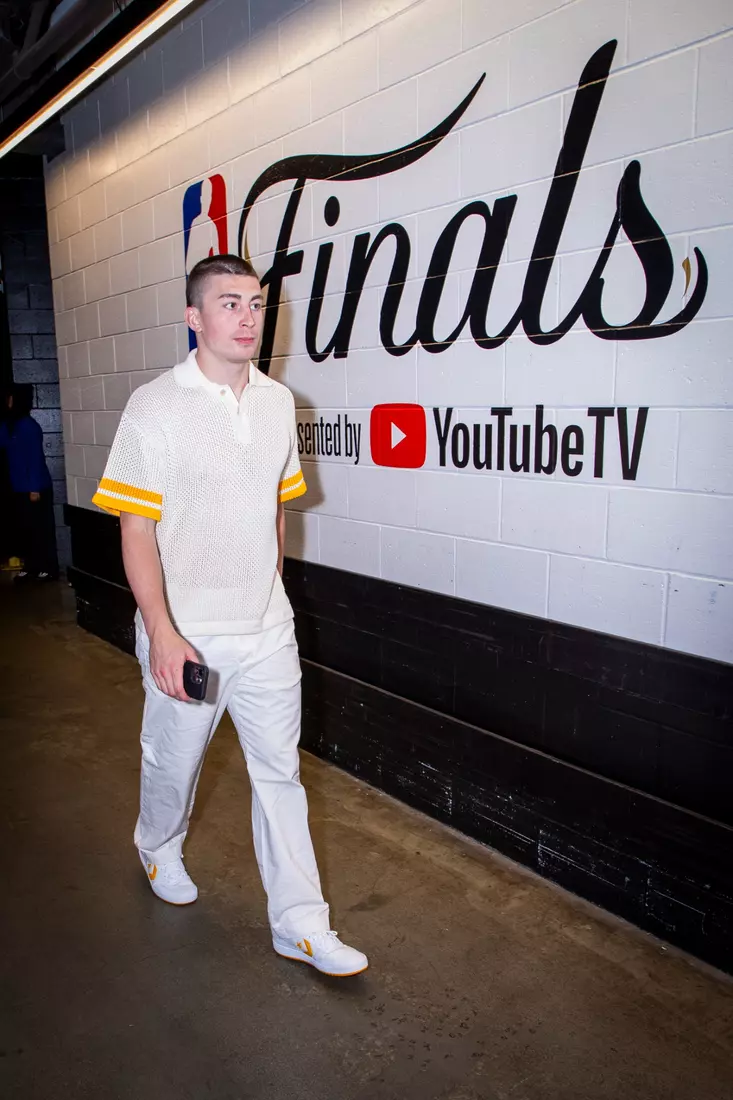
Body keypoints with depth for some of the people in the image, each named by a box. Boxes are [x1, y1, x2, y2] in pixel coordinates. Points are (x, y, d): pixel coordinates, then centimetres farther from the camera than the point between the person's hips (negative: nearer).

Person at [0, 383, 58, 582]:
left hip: (35, 488, -8)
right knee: (24, 528, 12)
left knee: (41, 528, 0)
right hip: (19, 488, 8)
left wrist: (34, 488, -18)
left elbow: (35, 459, -16)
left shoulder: (29, 426, -14)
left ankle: (49, 568, 7)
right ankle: (30, 566, 22)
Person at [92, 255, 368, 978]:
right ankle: (159, 847, 50)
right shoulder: (154, 407, -11)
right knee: (174, 758, 17)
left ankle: (299, 924, 21)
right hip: (185, 633, -4)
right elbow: (136, 530, -13)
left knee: (279, 770, 9)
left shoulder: (278, 402, 5)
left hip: (266, 628, 4)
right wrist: (162, 632, -19)